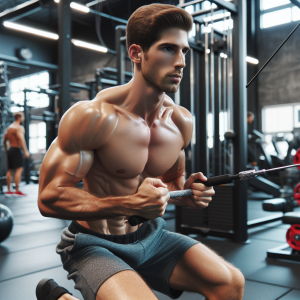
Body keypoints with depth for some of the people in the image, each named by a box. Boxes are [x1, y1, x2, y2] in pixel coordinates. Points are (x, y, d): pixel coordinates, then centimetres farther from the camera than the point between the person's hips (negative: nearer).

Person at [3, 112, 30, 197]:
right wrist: (25, 151, -27)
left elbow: (4, 140, 23)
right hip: (16, 150, -9)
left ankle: (8, 191, 13)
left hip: (10, 149, 9)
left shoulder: (9, 127, 18)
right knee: (19, 169, -12)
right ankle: (17, 191, -18)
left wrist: (6, 150, 33)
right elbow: (21, 139, -24)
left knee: (10, 170, 10)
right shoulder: (19, 127, -10)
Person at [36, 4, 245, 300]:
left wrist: (187, 192, -10)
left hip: (150, 235, 6)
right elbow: (49, 197, -21)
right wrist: (131, 204, -30)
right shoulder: (92, 116, -22)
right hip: (94, 244, -5)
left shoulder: (181, 121, -3)